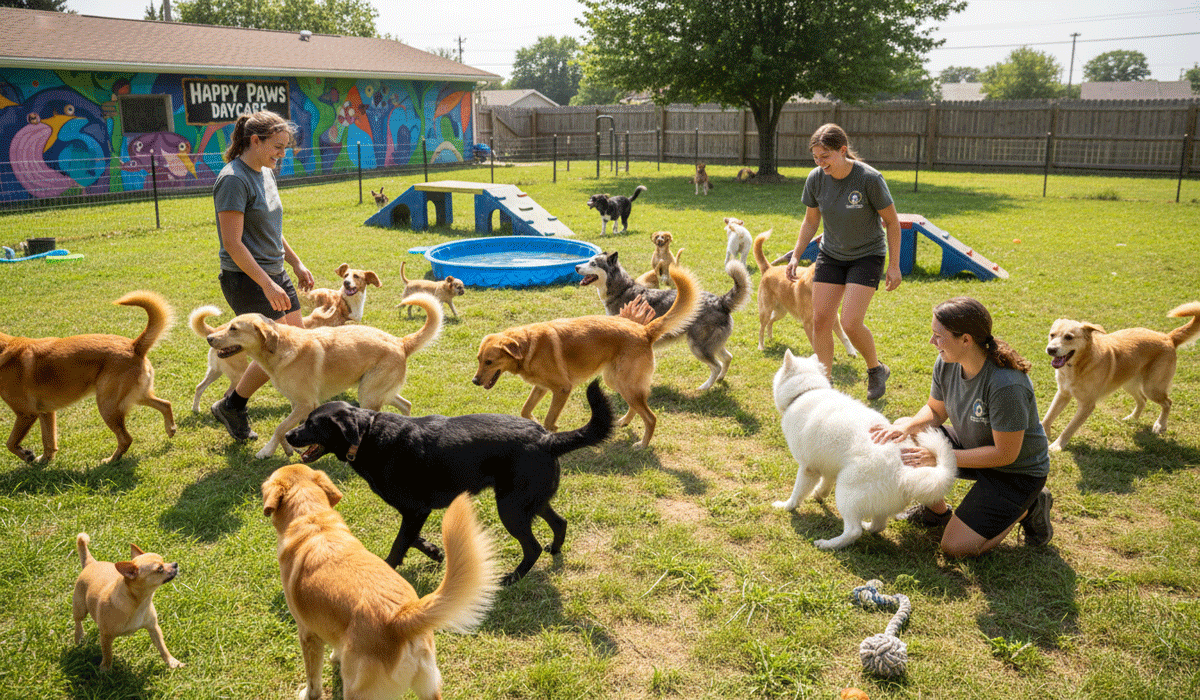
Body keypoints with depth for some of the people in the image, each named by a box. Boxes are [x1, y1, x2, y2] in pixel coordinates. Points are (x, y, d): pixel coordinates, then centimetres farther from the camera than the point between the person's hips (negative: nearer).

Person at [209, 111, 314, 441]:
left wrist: (296, 263, 21)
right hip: (246, 279, -9)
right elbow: (232, 243, -22)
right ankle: (230, 407, 14)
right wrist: (267, 285, -24)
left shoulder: (266, 173, 10)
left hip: (275, 274, 9)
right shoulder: (234, 179, -18)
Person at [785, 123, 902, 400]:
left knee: (850, 323, -14)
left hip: (867, 256, -4)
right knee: (820, 320, -2)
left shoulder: (870, 178, -22)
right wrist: (795, 256, 0)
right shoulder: (816, 179, -10)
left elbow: (892, 222, -11)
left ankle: (876, 369, 15)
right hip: (831, 255, 5)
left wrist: (894, 266, -10)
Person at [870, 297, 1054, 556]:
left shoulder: (1007, 386, -35)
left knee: (956, 547, -14)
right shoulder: (946, 364, -13)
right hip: (972, 447, 7)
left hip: (1017, 471, -7)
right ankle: (936, 510, 13)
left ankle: (1026, 509, 10)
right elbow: (935, 410, 2)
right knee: (897, 440, -10)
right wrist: (907, 426, -20)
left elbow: (1005, 454, -28)